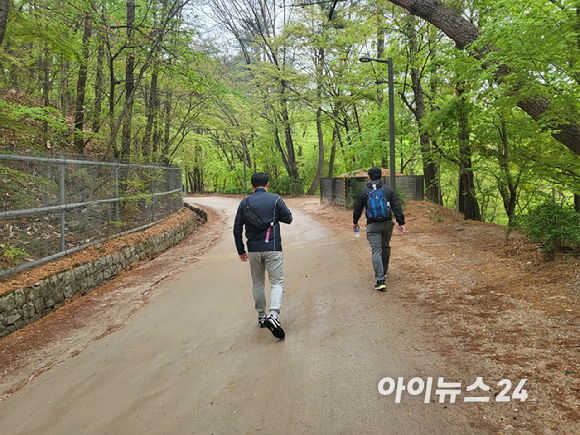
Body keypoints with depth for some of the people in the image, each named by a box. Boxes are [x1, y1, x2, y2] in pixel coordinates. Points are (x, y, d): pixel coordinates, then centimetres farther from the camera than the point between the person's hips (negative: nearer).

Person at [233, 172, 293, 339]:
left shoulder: (244, 203, 5)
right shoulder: (275, 199, -4)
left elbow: (237, 228, 5)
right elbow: (288, 218, 4)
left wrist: (241, 250, 13)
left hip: (253, 250, 3)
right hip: (272, 248, -3)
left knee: (257, 284, 17)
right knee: (277, 282, -1)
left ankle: (261, 317, 25)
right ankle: (273, 315, -21)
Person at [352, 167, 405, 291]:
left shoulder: (364, 192, 0)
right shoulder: (388, 190, 3)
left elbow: (357, 209, 8)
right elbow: (397, 207, -2)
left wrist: (355, 222, 23)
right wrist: (401, 223, 0)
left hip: (373, 226, -3)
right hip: (387, 224, 3)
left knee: (376, 251, -6)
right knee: (386, 247, 23)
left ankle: (380, 281, -15)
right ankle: (384, 271, 41)